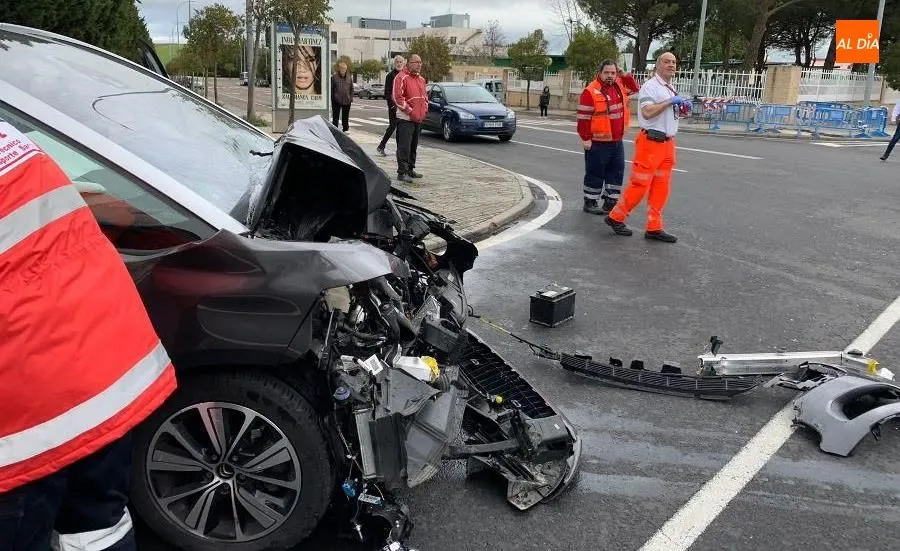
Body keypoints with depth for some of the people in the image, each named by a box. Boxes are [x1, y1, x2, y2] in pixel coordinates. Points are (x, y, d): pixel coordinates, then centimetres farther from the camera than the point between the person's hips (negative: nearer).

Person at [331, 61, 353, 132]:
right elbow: (331, 89, 0)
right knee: (335, 117, 2)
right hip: (336, 101, -3)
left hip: (346, 101, 3)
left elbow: (351, 89, 14)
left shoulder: (349, 78, 10)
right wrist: (332, 98, -6)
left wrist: (351, 98, 4)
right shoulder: (334, 77, -1)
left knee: (345, 117, 11)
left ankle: (345, 130, 19)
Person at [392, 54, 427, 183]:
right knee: (404, 146, -9)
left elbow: (424, 96, 26)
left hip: (418, 119, 8)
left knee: (413, 146, 14)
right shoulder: (401, 77, -9)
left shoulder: (421, 79, 17)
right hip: (405, 118, -8)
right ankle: (402, 172, -8)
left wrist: (425, 109, 9)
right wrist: (410, 111, -17)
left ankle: (410, 169, 24)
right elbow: (397, 97, -16)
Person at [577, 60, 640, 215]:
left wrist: (624, 75, 7)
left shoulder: (619, 86, 8)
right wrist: (586, 139, -16)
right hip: (598, 143, -7)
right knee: (595, 173, 3)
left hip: (617, 141, 7)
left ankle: (610, 202, 18)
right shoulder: (591, 91, -15)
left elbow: (634, 88, 25)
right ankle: (590, 203, 15)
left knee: (616, 172, 10)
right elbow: (583, 118, -15)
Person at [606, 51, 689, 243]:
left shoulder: (671, 89, 19)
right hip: (651, 142, -8)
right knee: (640, 185, -6)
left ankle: (654, 227, 12)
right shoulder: (650, 86, -10)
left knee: (661, 187, 7)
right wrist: (669, 102, -20)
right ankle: (616, 217, 9)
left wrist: (682, 109, 9)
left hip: (668, 143, 8)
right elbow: (647, 112, -24)